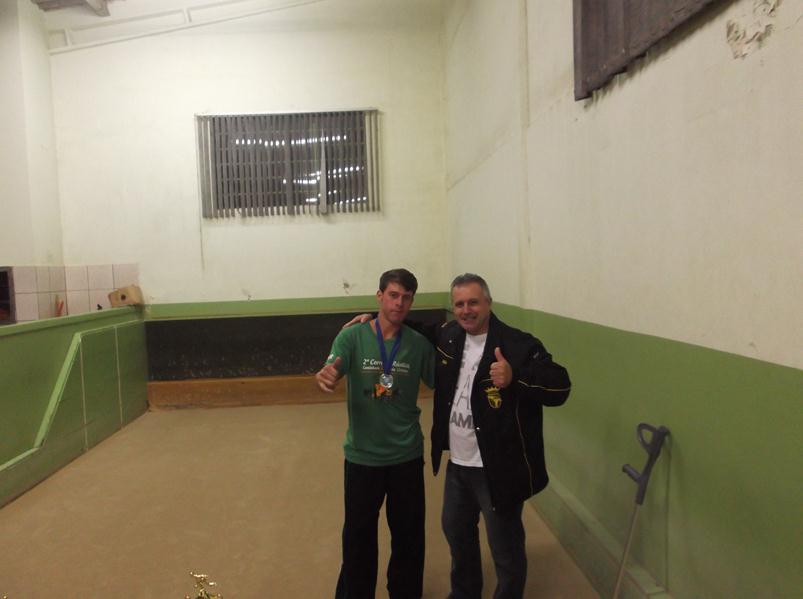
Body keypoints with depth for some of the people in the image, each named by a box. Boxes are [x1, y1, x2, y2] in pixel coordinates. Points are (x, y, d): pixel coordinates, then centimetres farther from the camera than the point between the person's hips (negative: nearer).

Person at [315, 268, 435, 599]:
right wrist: (325, 377, -44)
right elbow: (330, 374, -23)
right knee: (359, 536, 14)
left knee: (409, 536, 17)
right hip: (362, 455, -1)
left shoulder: (419, 343, -4)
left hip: (407, 456, 2)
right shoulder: (352, 336, -9)